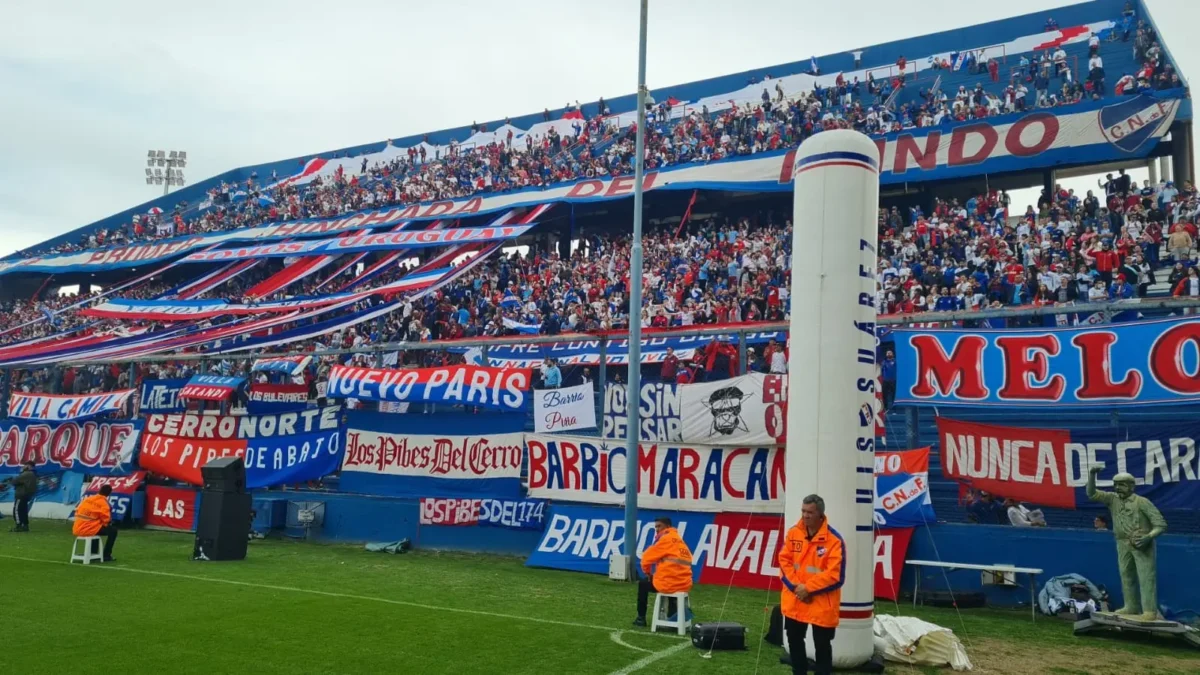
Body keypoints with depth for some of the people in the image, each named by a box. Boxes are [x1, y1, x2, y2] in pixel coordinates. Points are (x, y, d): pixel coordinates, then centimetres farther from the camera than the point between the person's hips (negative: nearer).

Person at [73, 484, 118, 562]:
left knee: (98, 528, 36)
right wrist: (107, 523, 16)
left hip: (77, 529, 8)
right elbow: (106, 518, -8)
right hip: (89, 529, -8)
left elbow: (78, 512, 21)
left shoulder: (87, 499, 13)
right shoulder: (102, 502, -7)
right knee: (113, 530, 5)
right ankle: (106, 556, 3)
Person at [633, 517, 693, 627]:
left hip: (669, 583, -7)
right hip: (685, 584, 7)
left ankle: (641, 618, 21)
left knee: (643, 584, 18)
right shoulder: (679, 540, 17)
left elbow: (647, 557, -5)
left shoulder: (666, 539, -7)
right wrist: (656, 573, 21)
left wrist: (647, 572, 14)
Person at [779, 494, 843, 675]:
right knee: (794, 639, 17)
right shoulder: (793, 533, 0)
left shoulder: (834, 539, -16)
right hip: (794, 600, 5)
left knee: (822, 644, 5)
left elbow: (835, 575, -18)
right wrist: (796, 586, -14)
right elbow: (784, 561, 0)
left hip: (822, 604, -5)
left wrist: (808, 588, -18)